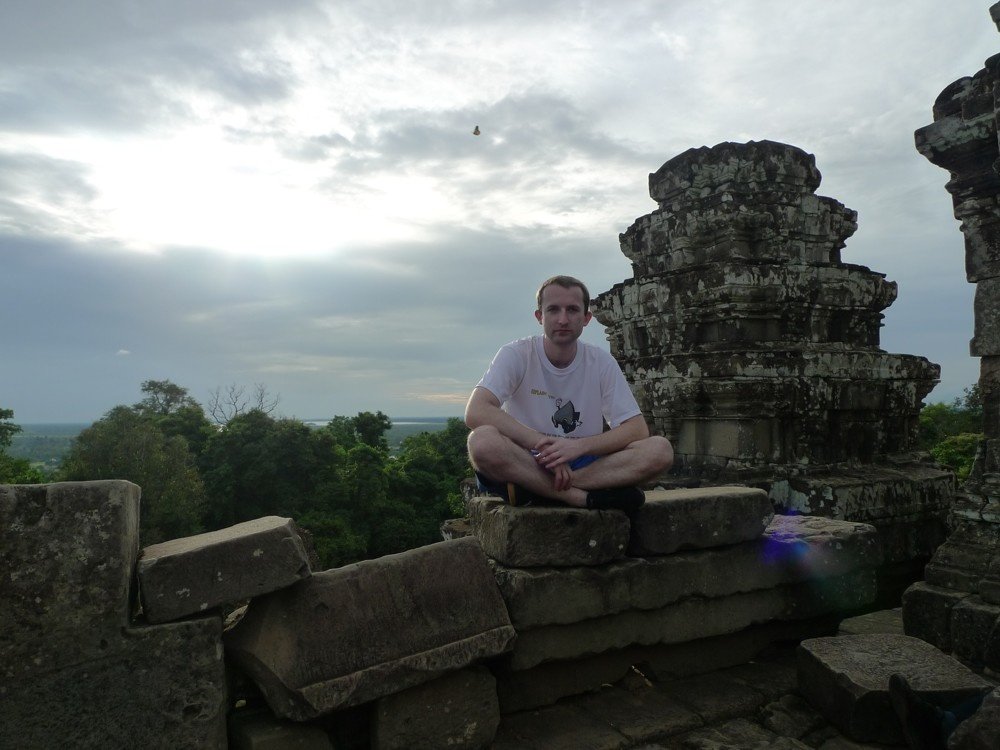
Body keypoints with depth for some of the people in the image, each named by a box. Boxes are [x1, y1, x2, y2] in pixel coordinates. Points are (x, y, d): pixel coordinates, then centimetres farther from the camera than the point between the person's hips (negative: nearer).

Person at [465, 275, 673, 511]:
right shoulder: (515, 355, -7)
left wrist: (578, 446, -21)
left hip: (584, 466, 3)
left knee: (660, 449, -21)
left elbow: (638, 430, -5)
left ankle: (529, 491, -25)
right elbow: (475, 412, -22)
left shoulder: (602, 362, 1)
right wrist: (544, 446, -26)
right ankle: (586, 497, -25)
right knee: (483, 441, -35)